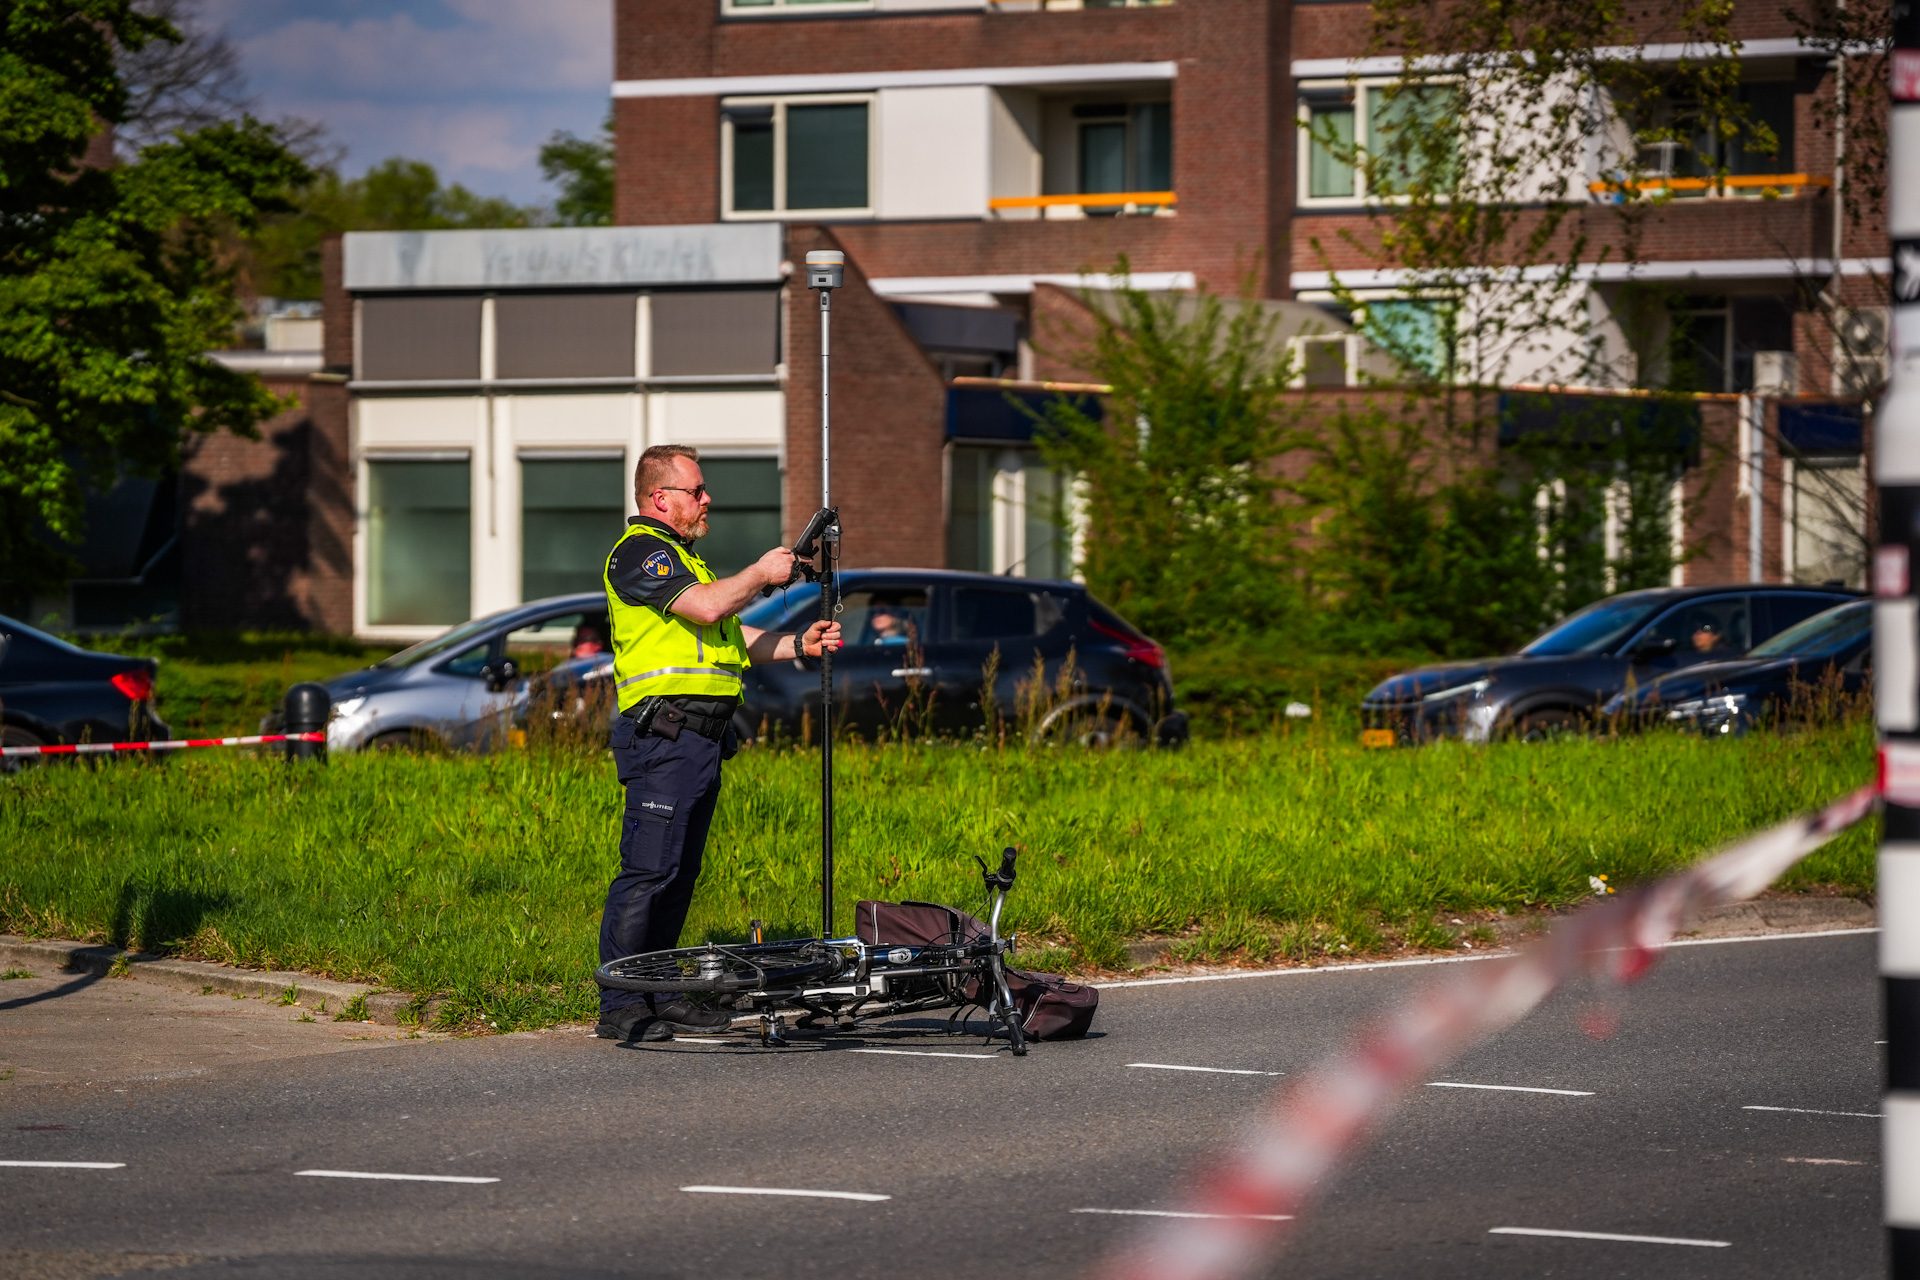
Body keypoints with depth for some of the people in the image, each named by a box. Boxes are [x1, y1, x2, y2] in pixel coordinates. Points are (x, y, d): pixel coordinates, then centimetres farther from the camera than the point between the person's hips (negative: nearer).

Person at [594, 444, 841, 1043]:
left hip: (702, 738, 10)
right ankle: (619, 1005, -12)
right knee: (648, 871, -12)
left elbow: (733, 636, 27)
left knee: (679, 875, 11)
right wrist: (761, 573, -4)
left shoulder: (682, 556, 26)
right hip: (664, 730, -10)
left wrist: (798, 645, 13)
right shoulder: (641, 550, -7)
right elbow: (706, 607, -20)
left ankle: (659, 994, 16)